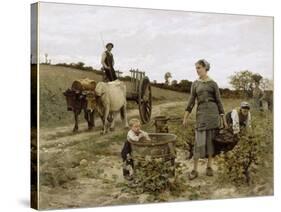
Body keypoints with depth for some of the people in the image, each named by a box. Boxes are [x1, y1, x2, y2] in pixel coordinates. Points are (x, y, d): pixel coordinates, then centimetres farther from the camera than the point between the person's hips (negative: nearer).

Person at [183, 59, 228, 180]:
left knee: (211, 140, 3)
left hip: (213, 112, -1)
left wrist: (224, 119, 2)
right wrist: (185, 117, 0)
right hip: (201, 113, 1)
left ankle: (209, 166, 16)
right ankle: (194, 170, 0)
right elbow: (191, 102, 8)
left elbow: (219, 101, 4)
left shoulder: (213, 84, 5)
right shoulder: (195, 84, 12)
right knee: (199, 141, -5)